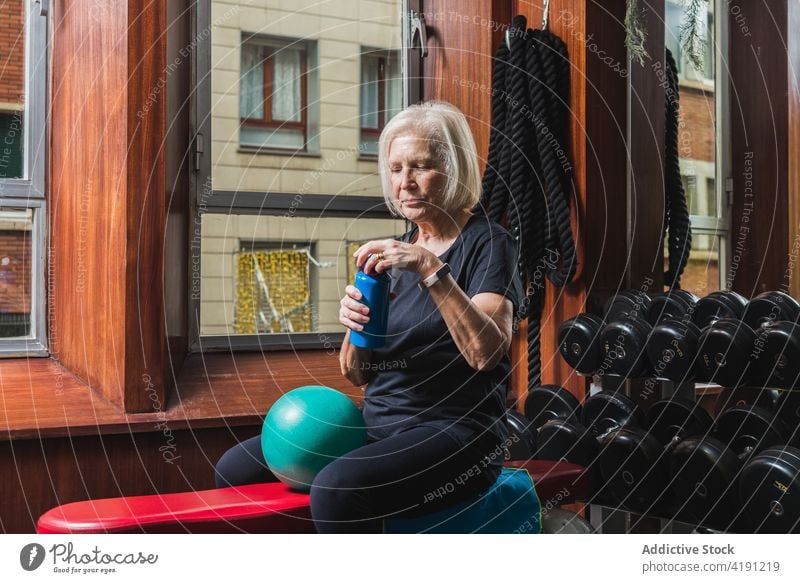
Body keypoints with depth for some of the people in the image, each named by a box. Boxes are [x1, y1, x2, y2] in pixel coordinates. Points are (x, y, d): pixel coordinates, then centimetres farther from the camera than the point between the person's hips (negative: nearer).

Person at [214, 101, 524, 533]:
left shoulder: (486, 242, -5)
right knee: (238, 468, -1)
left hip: (454, 433, -7)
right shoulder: (397, 251, 14)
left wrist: (431, 269, -29)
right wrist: (355, 326, -8)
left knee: (337, 488, -33)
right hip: (379, 429, 7)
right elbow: (357, 374, 13)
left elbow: (486, 352, -23)